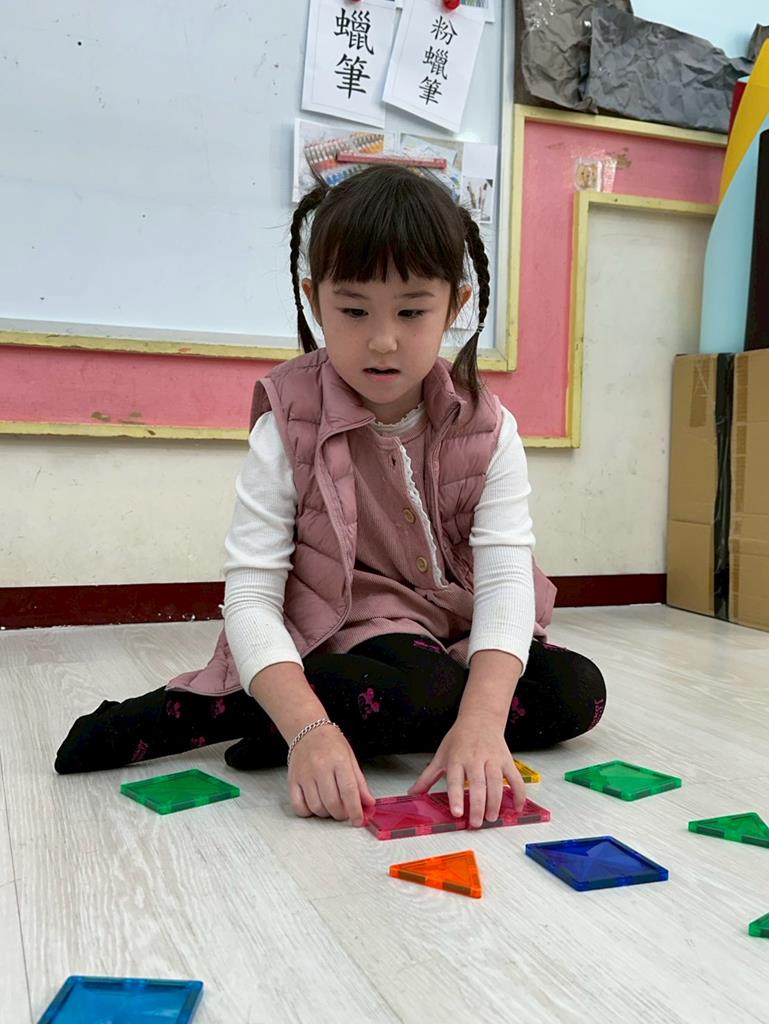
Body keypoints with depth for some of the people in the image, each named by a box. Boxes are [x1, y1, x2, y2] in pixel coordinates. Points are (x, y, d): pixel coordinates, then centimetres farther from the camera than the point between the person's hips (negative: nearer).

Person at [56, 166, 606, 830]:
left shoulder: (488, 430, -7)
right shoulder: (288, 431, -14)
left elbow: (505, 577, -17)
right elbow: (250, 595, -20)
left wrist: (482, 716, -36)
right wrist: (309, 728, -38)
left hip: (453, 642, 5)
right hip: (339, 641, -5)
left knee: (577, 692, -18)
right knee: (419, 693, -34)